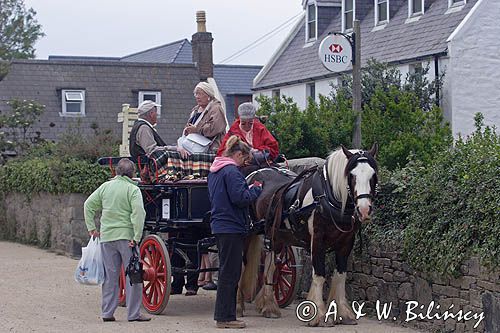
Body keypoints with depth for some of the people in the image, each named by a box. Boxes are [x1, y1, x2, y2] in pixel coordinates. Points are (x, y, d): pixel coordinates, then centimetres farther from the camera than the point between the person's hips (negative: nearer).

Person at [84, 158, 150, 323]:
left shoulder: (105, 186, 9)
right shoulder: (133, 189, -7)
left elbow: (88, 205, 10)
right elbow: (138, 213, -17)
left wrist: (91, 227, 13)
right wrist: (136, 238, -16)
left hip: (106, 237, 5)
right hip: (126, 235, -5)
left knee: (110, 275, 11)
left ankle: (107, 312, 11)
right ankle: (133, 314, 1)